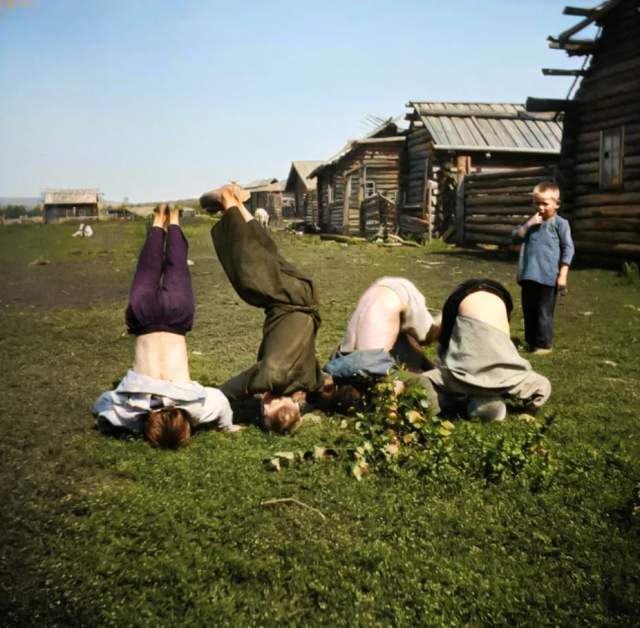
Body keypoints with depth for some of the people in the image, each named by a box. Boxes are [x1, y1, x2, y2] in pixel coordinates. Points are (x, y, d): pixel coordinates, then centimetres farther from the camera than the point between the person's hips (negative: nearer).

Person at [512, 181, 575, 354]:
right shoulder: (532, 221, 13)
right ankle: (531, 341, 25)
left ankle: (543, 344, 10)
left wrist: (563, 275, -11)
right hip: (529, 275, 6)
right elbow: (515, 237, 7)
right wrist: (528, 224, -9)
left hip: (548, 277, -6)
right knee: (529, 310, 12)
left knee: (544, 312, 0)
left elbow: (568, 249, -6)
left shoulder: (560, 223, -4)